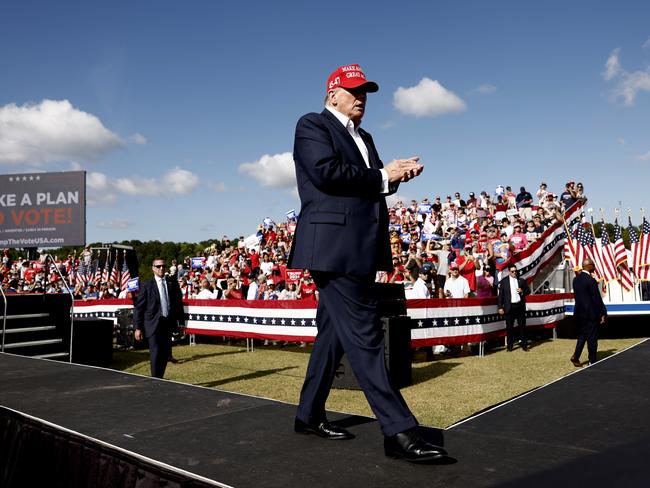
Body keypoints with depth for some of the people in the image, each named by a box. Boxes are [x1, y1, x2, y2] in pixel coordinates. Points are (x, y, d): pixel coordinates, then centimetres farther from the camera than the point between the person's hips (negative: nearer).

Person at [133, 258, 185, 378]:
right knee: (156, 354, -6)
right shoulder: (146, 285, -1)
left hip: (169, 323, 4)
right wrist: (138, 328, -6)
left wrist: (181, 322, 8)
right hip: (154, 324, -4)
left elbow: (179, 303, 13)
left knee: (165, 354, 9)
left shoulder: (173, 283, 9)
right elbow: (138, 307, -1)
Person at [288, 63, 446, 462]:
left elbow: (372, 186, 19)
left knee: (336, 332, 13)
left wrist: (396, 173, -2)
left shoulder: (363, 137, 26)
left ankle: (309, 415, 25)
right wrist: (383, 176, -8)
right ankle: (399, 431, -9)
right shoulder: (312, 125, 1)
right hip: (335, 246, -9)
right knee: (364, 335, -11)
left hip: (359, 250, 9)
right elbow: (327, 173, -16)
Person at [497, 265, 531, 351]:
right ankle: (509, 345, 11)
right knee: (509, 327, 3)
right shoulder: (503, 282, 1)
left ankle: (524, 344, 14)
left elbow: (528, 291, 13)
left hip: (520, 306, 2)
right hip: (509, 307, -2)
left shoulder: (521, 280, 10)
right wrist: (500, 307, -6)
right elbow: (500, 295, -1)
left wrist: (522, 291, -10)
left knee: (522, 326, 6)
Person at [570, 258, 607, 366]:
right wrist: (603, 313, -9)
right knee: (592, 337, 4)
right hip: (591, 313, -7)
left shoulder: (576, 279, 5)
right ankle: (592, 361, 12)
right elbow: (597, 299, -16)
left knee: (582, 335, 16)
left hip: (580, 312, 7)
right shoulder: (591, 281, -18)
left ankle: (576, 356, 8)